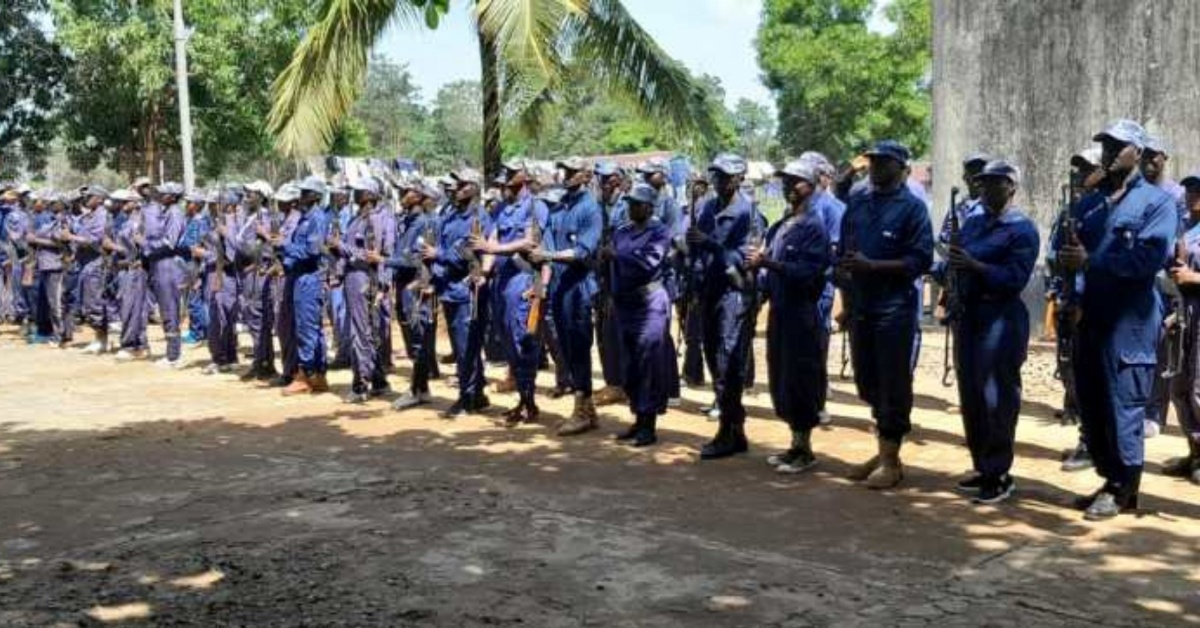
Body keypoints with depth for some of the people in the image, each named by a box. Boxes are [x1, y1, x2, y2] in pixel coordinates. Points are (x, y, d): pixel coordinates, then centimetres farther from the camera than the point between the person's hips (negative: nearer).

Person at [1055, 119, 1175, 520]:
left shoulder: (1157, 202, -2)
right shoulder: (1088, 204, 18)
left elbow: (1150, 257, -17)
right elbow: (1063, 250, 13)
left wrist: (1091, 262, -18)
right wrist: (1067, 258, -11)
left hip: (1130, 323, -6)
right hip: (1089, 320, 7)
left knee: (1123, 408, -3)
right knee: (1090, 407, 11)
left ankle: (1123, 490, 9)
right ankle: (1110, 479, 25)